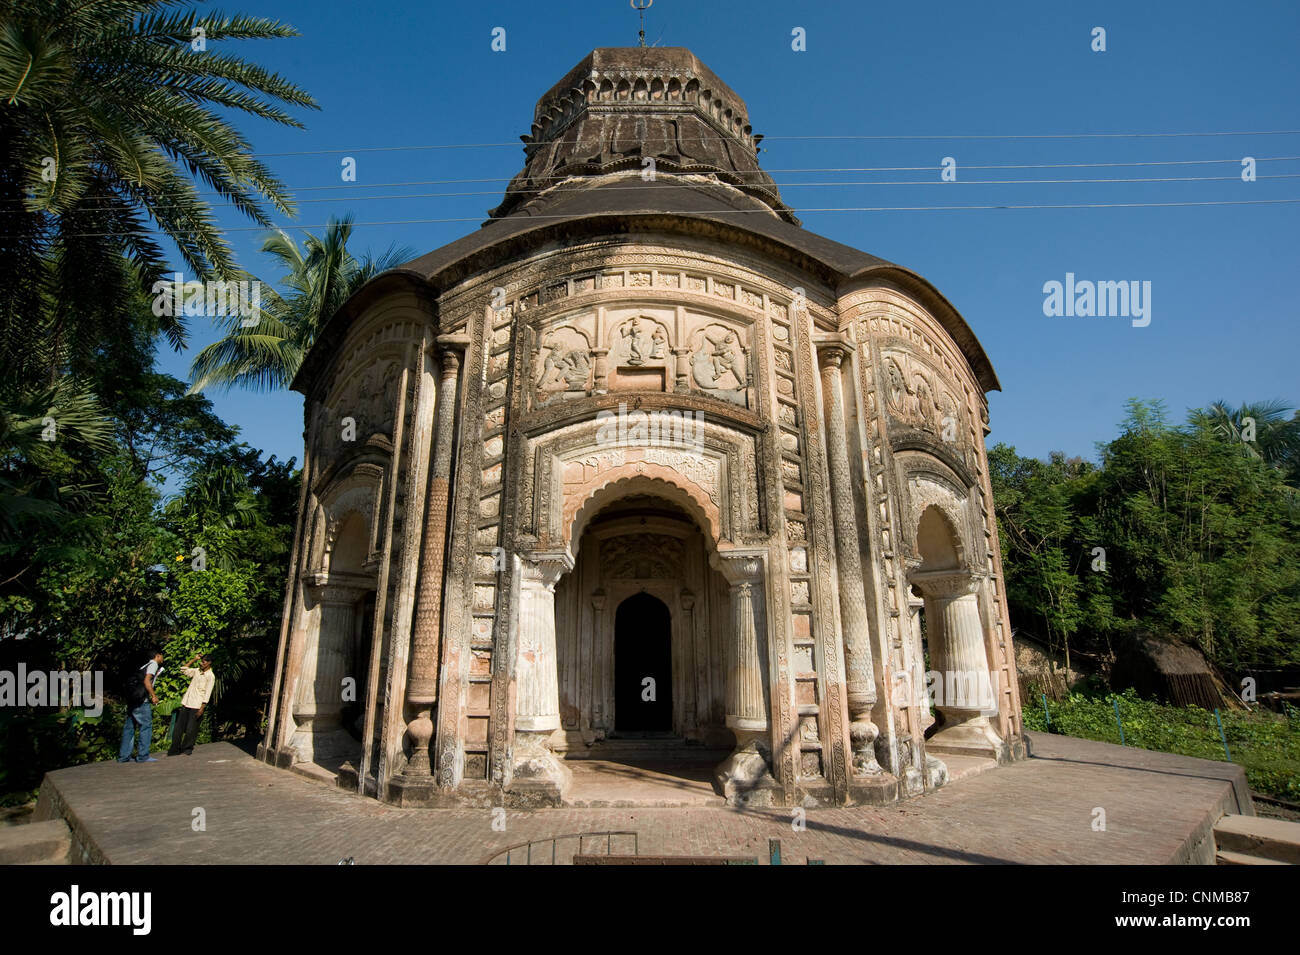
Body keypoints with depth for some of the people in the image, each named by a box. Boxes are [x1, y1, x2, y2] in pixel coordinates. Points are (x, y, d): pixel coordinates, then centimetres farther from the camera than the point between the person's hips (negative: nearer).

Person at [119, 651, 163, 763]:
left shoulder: (146, 665, 24)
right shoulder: (154, 664, -1)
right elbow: (146, 681, -13)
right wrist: (154, 696, -13)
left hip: (131, 699, 9)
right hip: (141, 700, -9)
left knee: (129, 727, 11)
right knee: (146, 726, -4)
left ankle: (123, 756, 15)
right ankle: (143, 756, -3)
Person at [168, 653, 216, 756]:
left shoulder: (210, 676, -8)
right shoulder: (196, 671, 12)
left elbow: (207, 693, -11)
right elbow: (183, 669, 17)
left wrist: (202, 708, -16)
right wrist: (193, 659, 11)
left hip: (196, 705, -6)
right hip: (186, 702, 6)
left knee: (191, 729, -2)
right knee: (179, 726, 7)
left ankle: (187, 748, 13)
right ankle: (175, 749, 15)